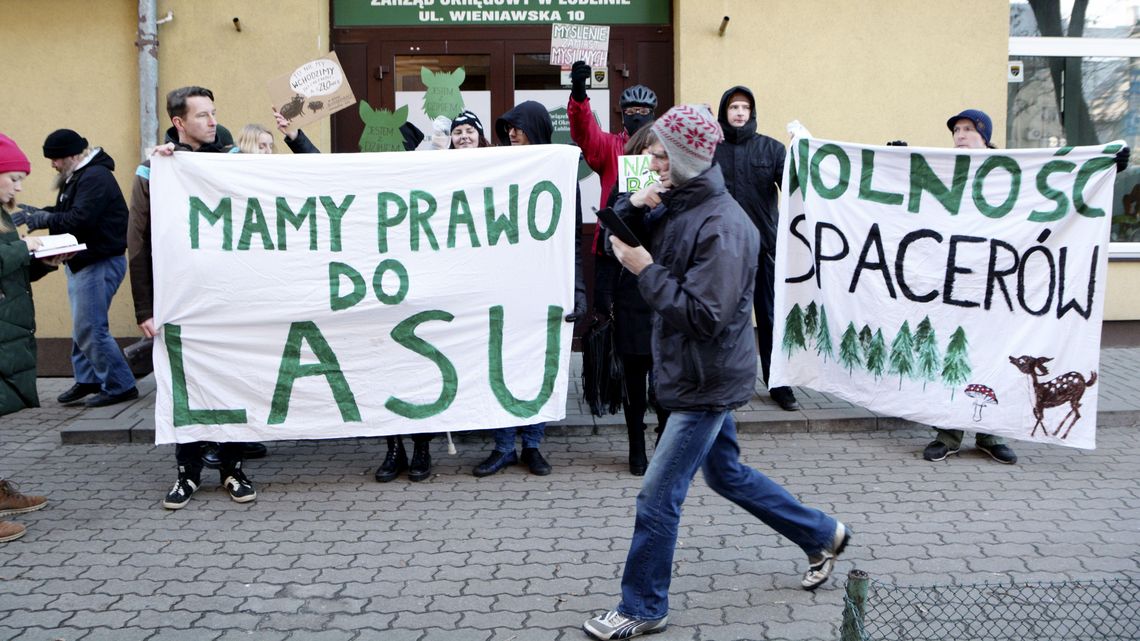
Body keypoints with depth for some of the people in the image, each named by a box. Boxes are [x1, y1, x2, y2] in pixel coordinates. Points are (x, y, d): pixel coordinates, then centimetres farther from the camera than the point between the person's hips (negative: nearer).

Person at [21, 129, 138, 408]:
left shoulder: (95, 178, -17)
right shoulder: (77, 177, 16)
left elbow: (79, 219, -26)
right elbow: (67, 212, 16)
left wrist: (44, 220, -16)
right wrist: (38, 213, 0)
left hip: (100, 262, -11)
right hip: (82, 262, 11)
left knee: (89, 329, -10)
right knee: (82, 326, 16)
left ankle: (120, 386, -2)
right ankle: (87, 379, 27)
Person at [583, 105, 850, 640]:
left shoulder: (721, 226, -24)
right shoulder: (675, 205, 4)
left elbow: (705, 315, -29)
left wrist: (646, 271, -24)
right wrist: (635, 204, -8)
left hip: (708, 380, -10)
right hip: (695, 373, 10)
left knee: (658, 496, -2)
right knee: (726, 474, 23)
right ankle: (822, 536, 39)